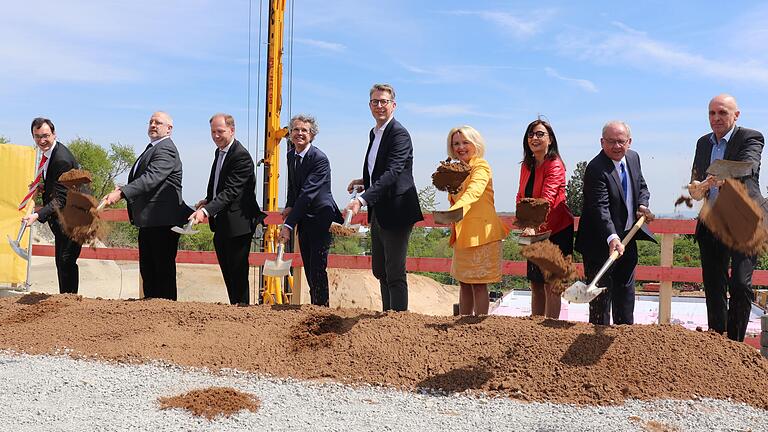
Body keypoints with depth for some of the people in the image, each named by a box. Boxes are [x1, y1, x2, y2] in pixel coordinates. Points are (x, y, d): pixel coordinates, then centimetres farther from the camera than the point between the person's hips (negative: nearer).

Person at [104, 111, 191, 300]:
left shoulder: (166, 150, -13)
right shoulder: (152, 149, 20)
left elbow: (151, 178, -26)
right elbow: (141, 179, 22)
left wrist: (121, 193, -33)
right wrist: (123, 188, 1)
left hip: (163, 221, -10)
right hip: (148, 221, 10)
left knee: (164, 270, -4)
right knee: (147, 269, 15)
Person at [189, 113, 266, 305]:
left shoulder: (241, 156, -17)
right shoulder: (219, 152, 13)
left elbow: (231, 191, -26)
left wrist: (206, 210, -35)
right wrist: (207, 200, 8)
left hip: (238, 226, -9)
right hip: (221, 226, 9)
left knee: (238, 275, -4)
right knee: (228, 275, 14)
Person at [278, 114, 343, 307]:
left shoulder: (320, 159, -20)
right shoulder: (291, 155, 5)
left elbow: (307, 193, -27)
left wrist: (289, 224, -31)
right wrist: (289, 207, 2)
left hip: (321, 218, -8)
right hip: (304, 220, 8)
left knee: (317, 269, -9)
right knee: (309, 269, 14)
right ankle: (314, 306, 25)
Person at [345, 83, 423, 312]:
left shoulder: (399, 134, -15)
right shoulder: (374, 133, 14)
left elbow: (392, 173, -27)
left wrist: (362, 199, -36)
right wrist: (364, 181, 6)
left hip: (395, 213, -10)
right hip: (378, 213, 10)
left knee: (395, 274, -4)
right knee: (379, 270, 18)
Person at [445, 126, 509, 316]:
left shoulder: (481, 167, -10)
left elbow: (473, 192, -31)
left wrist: (455, 210, -46)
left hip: (480, 233, -8)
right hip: (462, 233, 8)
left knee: (478, 283, -5)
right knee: (464, 282, 12)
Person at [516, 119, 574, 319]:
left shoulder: (554, 165, -15)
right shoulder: (526, 166, 9)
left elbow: (547, 198, -29)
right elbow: (521, 196, 15)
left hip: (557, 230, -8)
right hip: (536, 232, 8)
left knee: (551, 284, -4)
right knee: (536, 284, 13)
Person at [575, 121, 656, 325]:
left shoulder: (633, 158, 3)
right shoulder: (596, 169, -24)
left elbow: (641, 186, 18)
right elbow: (601, 208, -32)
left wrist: (642, 205, -3)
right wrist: (612, 238, -44)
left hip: (628, 237, 8)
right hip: (602, 242, -8)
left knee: (626, 288, 21)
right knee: (601, 292, 0)